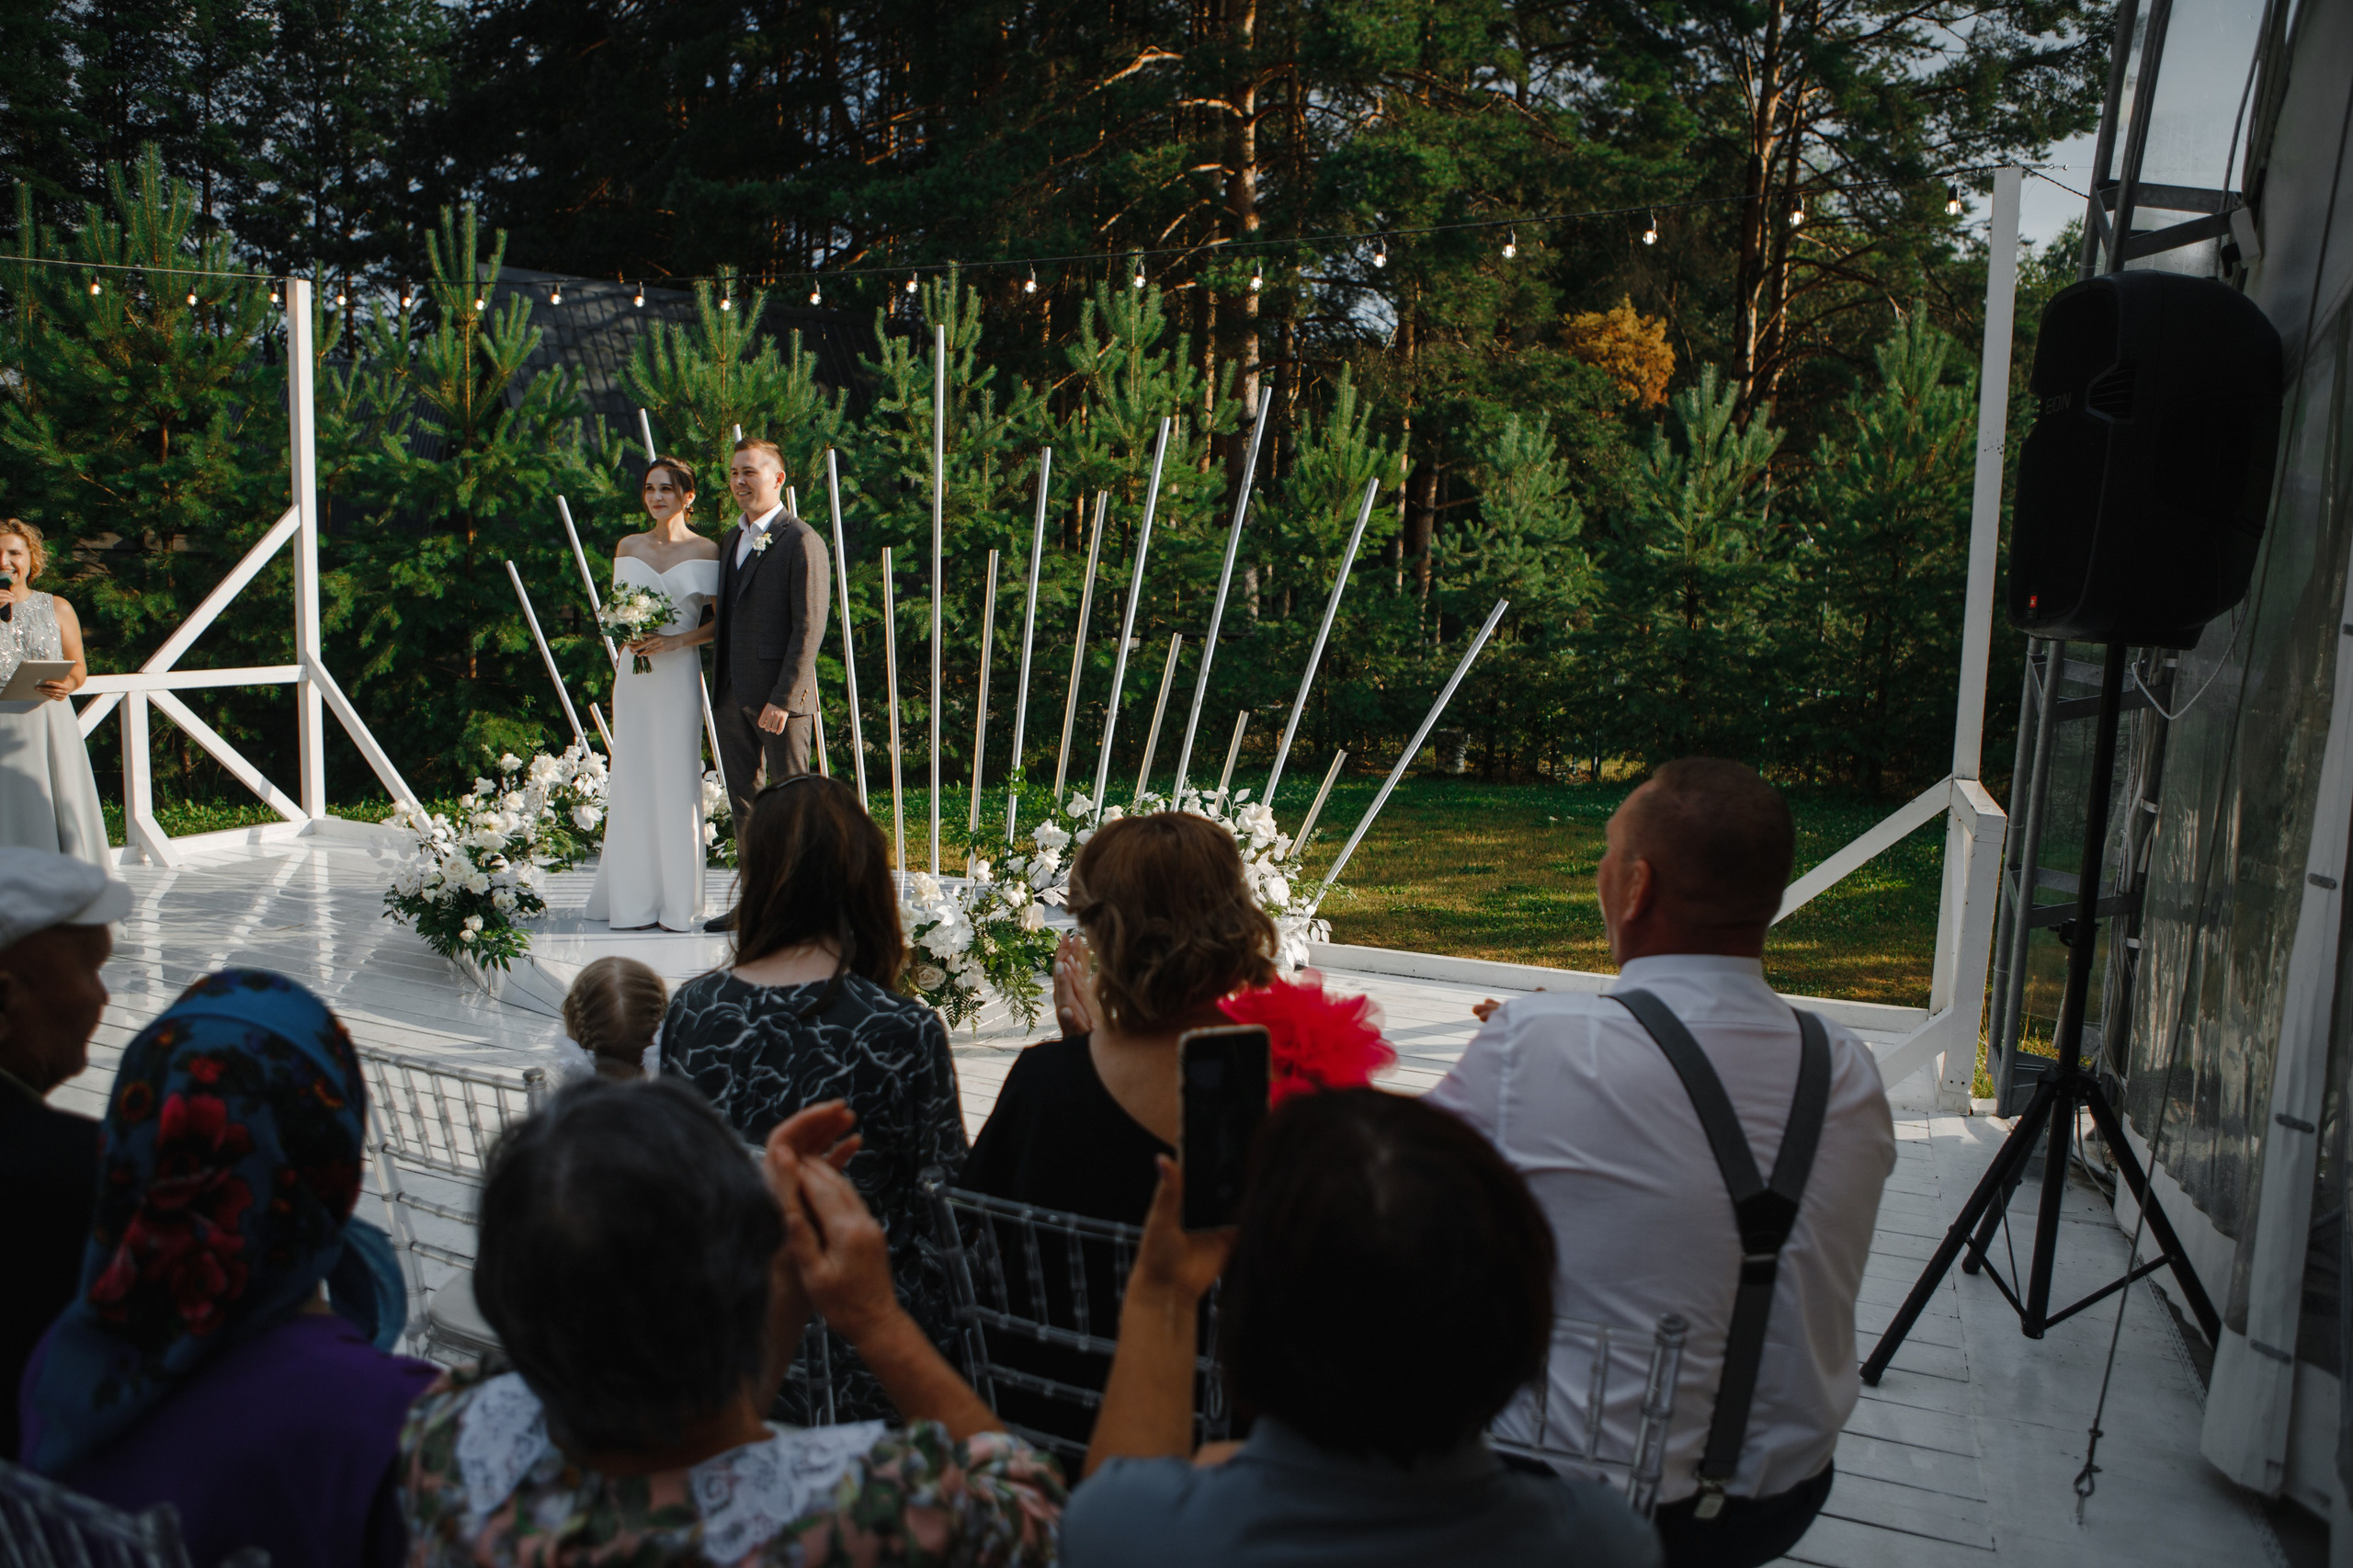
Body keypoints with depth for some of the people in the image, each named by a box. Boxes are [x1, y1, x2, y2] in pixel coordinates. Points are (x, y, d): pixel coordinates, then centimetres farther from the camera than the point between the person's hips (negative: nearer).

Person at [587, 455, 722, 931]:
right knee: (632, 779, 3)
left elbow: (721, 620, 0)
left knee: (677, 780, -2)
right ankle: (635, 899, 10)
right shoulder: (628, 547, 10)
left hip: (679, 673, -3)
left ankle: (677, 902, 7)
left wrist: (676, 641, -14)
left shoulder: (706, 551, 0)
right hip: (633, 674, 3)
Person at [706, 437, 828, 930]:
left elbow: (809, 627, -14)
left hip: (781, 694, -8)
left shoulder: (802, 542, -9)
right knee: (742, 797, 11)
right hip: (733, 695, 8)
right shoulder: (730, 541, 16)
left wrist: (782, 699, -19)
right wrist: (718, 686, 12)